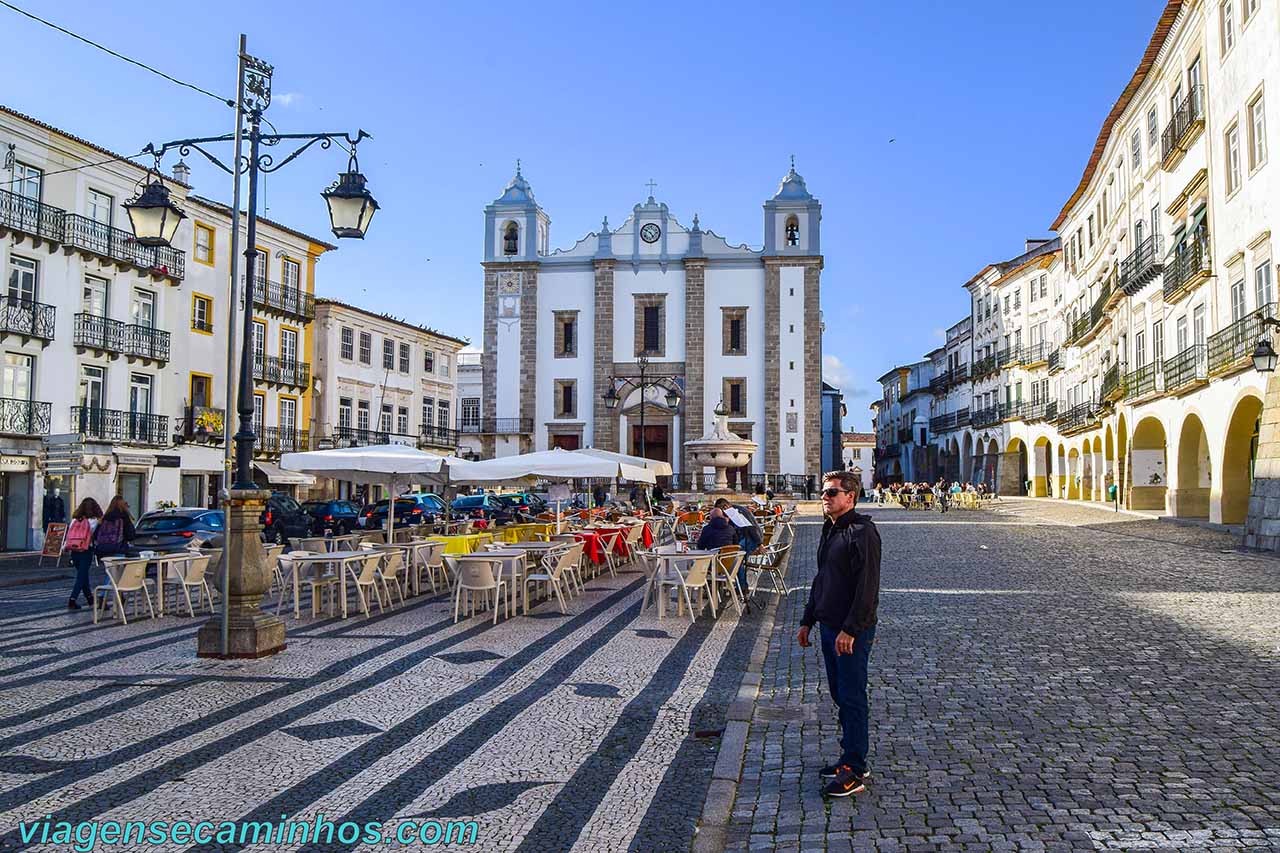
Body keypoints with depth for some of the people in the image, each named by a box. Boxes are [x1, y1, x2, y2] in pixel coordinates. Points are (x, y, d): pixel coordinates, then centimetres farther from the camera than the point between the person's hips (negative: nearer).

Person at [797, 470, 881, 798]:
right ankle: (851, 757, 26)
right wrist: (807, 620, 19)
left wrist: (851, 629, -24)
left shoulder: (862, 532, -15)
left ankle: (854, 773, 4)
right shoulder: (829, 530, 14)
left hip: (853, 632, -9)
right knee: (840, 695, 15)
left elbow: (867, 586, -21)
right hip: (829, 626, 9)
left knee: (852, 698, -3)